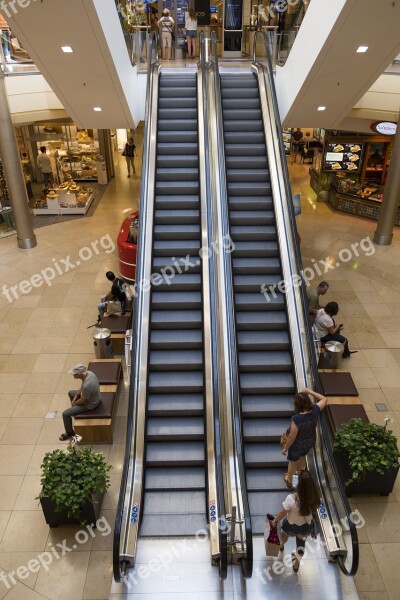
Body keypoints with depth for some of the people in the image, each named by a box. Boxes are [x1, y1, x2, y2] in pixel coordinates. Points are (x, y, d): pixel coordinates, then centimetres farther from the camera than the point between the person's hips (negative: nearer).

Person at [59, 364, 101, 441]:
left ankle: (69, 433, 20)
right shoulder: (89, 373, -15)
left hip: (90, 404, -9)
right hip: (92, 396, 9)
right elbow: (82, 388, 5)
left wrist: (74, 403, -4)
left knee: (65, 414, -4)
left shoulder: (87, 385, -41)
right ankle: (76, 411, 45)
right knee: (70, 393, 26)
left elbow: (82, 401, -24)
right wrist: (75, 397, 1)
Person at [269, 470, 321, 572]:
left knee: (284, 533, 33)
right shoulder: (315, 497, -27)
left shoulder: (291, 499, -38)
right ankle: (296, 564, 53)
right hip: (306, 526, 2)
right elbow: (314, 510, -5)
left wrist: (275, 521, -3)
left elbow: (282, 513, -22)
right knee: (301, 543, 31)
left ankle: (281, 545, 63)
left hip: (291, 526, -2)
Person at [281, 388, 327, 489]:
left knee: (292, 462, 25)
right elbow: (324, 399, -4)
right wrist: (310, 391, -8)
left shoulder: (296, 419, -39)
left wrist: (285, 448, -10)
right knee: (302, 457, 35)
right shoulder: (315, 410, -25)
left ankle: (289, 480, 51)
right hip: (310, 442, 5)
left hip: (297, 445, -5)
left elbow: (292, 437, -27)